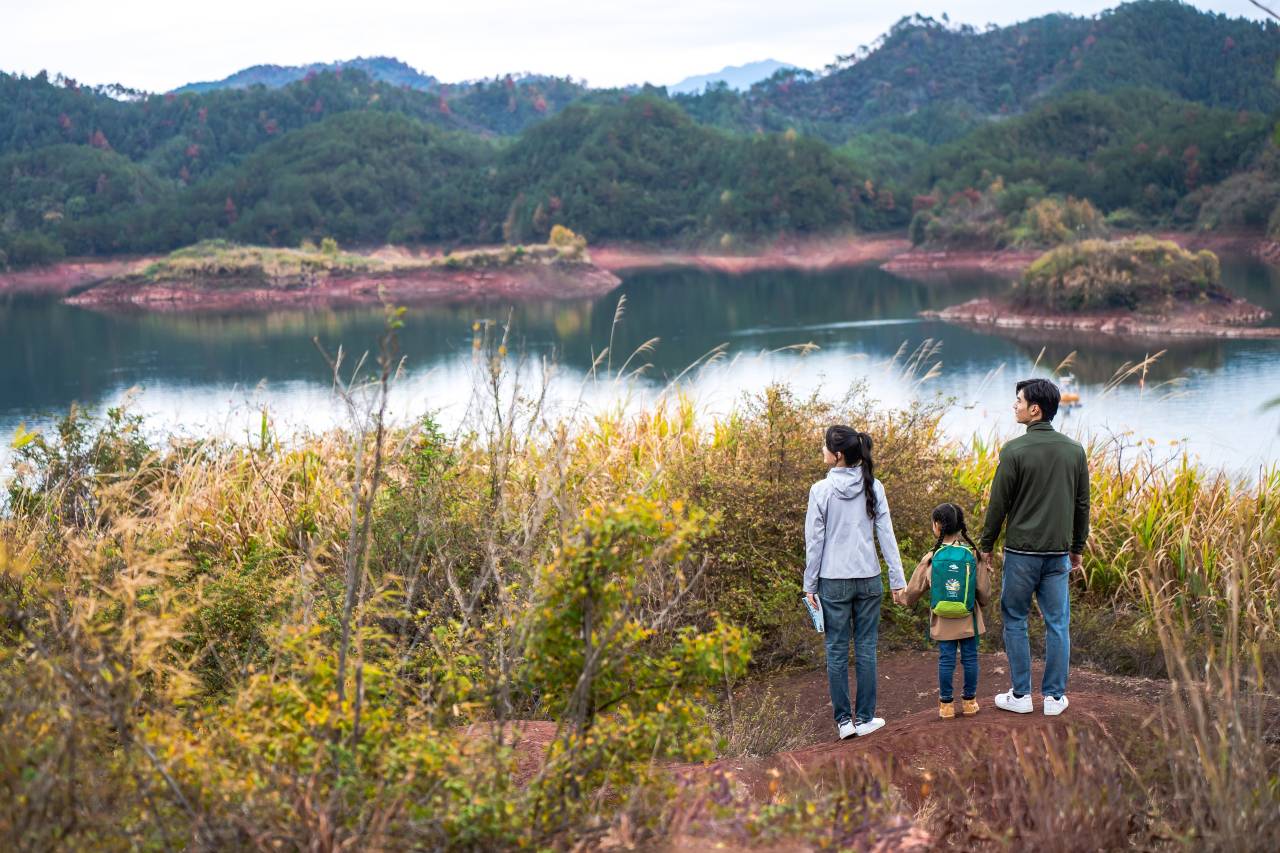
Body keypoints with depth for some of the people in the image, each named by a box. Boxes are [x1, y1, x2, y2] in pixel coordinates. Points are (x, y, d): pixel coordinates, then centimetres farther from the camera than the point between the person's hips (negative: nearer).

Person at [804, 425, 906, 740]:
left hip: (833, 582, -2)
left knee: (837, 651, 7)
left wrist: (810, 584, 3)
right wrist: (898, 579, 6)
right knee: (866, 649, 10)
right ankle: (865, 718, 15)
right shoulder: (874, 488, -2)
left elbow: (814, 541, -6)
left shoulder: (821, 491, -10)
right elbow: (886, 535, 0)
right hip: (868, 579, 2)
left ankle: (843, 720, 11)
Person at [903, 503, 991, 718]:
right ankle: (969, 700, 20)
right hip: (969, 620, 0)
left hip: (943, 622, 0)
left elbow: (915, 589, 1)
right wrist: (982, 603, 21)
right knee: (970, 656, 11)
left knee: (946, 659, 7)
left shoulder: (931, 557, -7)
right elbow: (984, 591, -1)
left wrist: (909, 601, 22)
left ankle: (946, 703, 14)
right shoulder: (973, 555, -6)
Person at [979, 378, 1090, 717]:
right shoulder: (1075, 450, 3)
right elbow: (1082, 504, 10)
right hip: (1058, 552, 4)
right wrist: (1078, 547, 20)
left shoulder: (1015, 450, -12)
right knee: (1058, 624, 9)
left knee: (1015, 620, 8)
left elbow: (999, 504, -8)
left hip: (1021, 550, -4)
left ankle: (1020, 695, 11)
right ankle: (1054, 697, 12)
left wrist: (986, 544, 4)